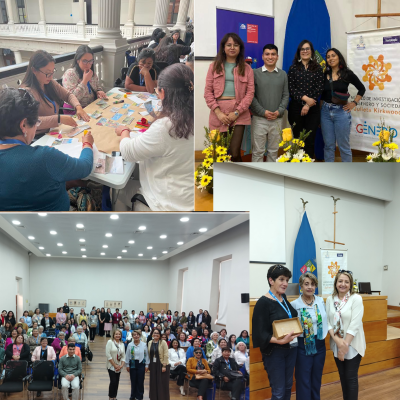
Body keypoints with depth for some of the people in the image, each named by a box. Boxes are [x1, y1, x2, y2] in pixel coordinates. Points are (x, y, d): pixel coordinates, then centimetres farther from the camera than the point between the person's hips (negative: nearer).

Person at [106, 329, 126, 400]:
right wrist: (114, 365, -12)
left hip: (119, 367, 5)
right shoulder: (110, 342, -6)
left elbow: (123, 356, 9)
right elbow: (108, 354, -12)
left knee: (117, 382, 6)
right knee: (113, 381, -10)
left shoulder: (122, 344, 10)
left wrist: (121, 365, -6)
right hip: (111, 366, -5)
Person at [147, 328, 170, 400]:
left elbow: (166, 355, -12)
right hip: (153, 365, 5)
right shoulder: (150, 343, 6)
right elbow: (149, 354, 9)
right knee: (153, 383, 9)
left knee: (162, 383, 0)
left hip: (161, 365, -4)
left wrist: (164, 366, -15)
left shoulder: (163, 343, -9)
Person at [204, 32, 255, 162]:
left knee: (235, 153, -9)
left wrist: (236, 112, -9)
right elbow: (208, 91, 5)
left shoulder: (246, 68, 11)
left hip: (239, 114, -1)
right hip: (218, 114, 1)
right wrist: (218, 112, -8)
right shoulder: (215, 66, 11)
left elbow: (250, 92, 3)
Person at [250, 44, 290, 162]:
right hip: (259, 119, -3)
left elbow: (285, 95, 8)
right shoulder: (255, 73, -1)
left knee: (273, 150, 10)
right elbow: (251, 96, -5)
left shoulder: (283, 74, 9)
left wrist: (279, 111, -7)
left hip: (277, 119, 3)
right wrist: (263, 112, -12)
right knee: (258, 151, -1)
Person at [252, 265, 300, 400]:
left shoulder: (285, 298, 6)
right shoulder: (263, 302, -15)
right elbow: (261, 333, -18)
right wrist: (281, 341, -29)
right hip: (274, 352, -7)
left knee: (288, 386, 15)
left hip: (291, 349, 7)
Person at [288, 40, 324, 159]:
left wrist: (308, 105, -11)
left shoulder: (318, 68, 7)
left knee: (310, 140, -3)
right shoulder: (293, 68, 6)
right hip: (296, 108, 0)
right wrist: (305, 98, -15)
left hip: (312, 109, 0)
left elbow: (319, 89, -1)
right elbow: (290, 88, -2)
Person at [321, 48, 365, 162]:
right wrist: (319, 112, 6)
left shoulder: (347, 74, -3)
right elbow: (321, 95, 11)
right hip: (325, 111, 3)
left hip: (341, 112, -3)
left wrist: (354, 103, 0)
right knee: (328, 145, 8)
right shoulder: (324, 75, 6)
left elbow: (362, 89, 8)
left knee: (343, 146, 2)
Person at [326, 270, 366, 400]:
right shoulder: (330, 299, 2)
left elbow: (354, 325, -17)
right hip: (336, 344, 4)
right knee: (342, 376, 14)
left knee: (351, 378, 2)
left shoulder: (356, 299, -11)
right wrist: (337, 340, -16)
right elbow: (328, 322, -1)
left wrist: (345, 345, -18)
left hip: (353, 345, -4)